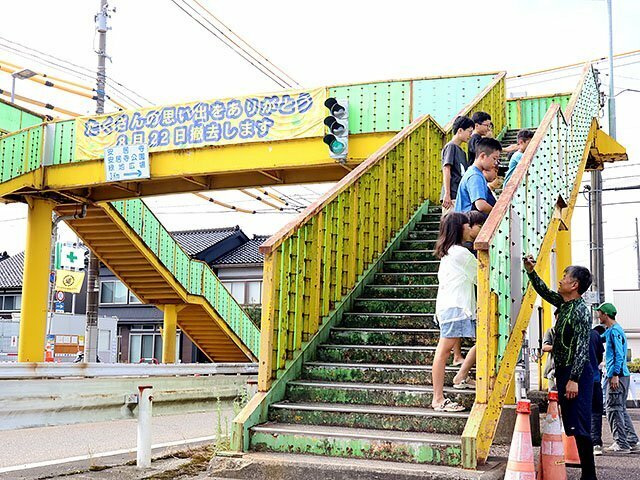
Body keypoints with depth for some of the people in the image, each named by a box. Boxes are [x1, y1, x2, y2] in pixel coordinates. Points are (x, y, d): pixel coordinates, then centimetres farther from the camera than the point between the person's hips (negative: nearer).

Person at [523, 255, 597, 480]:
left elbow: (582, 348, -20)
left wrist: (574, 379, -24)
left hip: (577, 373, -10)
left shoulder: (581, 311, -15)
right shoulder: (564, 304, 12)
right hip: (563, 371, 10)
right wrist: (531, 271, 20)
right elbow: (544, 291, 29)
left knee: (579, 426, -9)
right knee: (570, 425, 12)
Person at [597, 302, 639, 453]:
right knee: (621, 409, 13)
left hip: (617, 375, -10)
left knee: (613, 409, -7)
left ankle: (621, 444, -5)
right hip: (618, 374, 10)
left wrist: (615, 375, -22)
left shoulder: (615, 331, -13)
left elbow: (619, 354, -19)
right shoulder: (609, 331, 17)